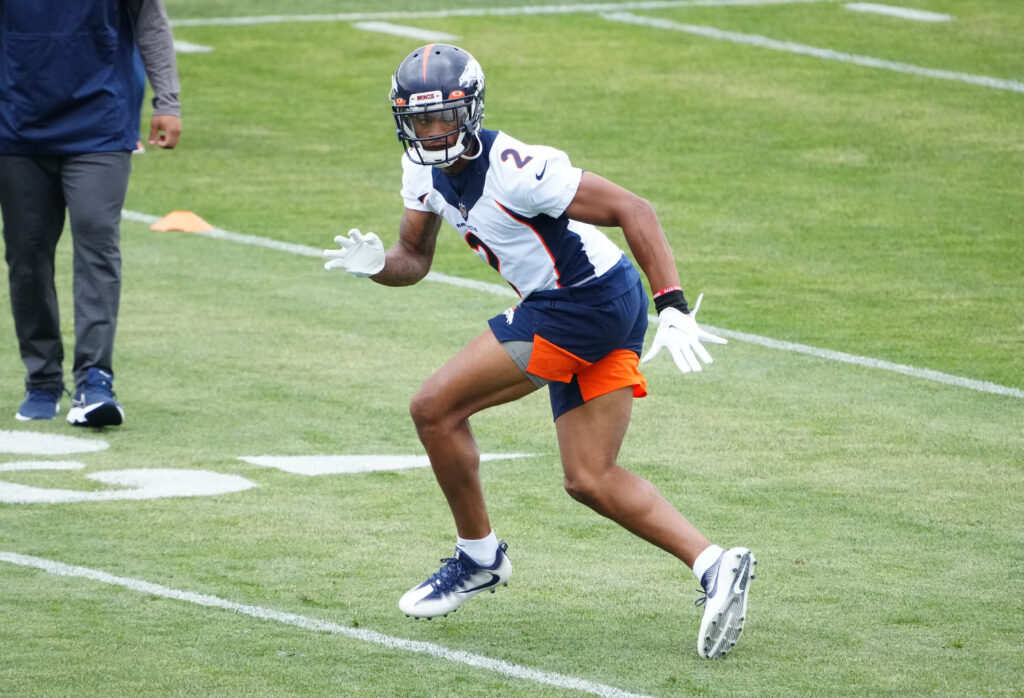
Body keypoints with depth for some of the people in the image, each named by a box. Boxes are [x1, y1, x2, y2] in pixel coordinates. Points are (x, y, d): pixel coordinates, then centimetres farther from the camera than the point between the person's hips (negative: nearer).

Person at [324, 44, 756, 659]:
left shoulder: (512, 170, -24)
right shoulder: (425, 169, 4)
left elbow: (634, 211, -23)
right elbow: (414, 259, 14)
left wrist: (674, 309, -29)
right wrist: (376, 264, -10)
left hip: (586, 305, -10)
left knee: (437, 410, -5)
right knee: (590, 481, 9)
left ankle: (478, 557, 11)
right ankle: (715, 566, 3)